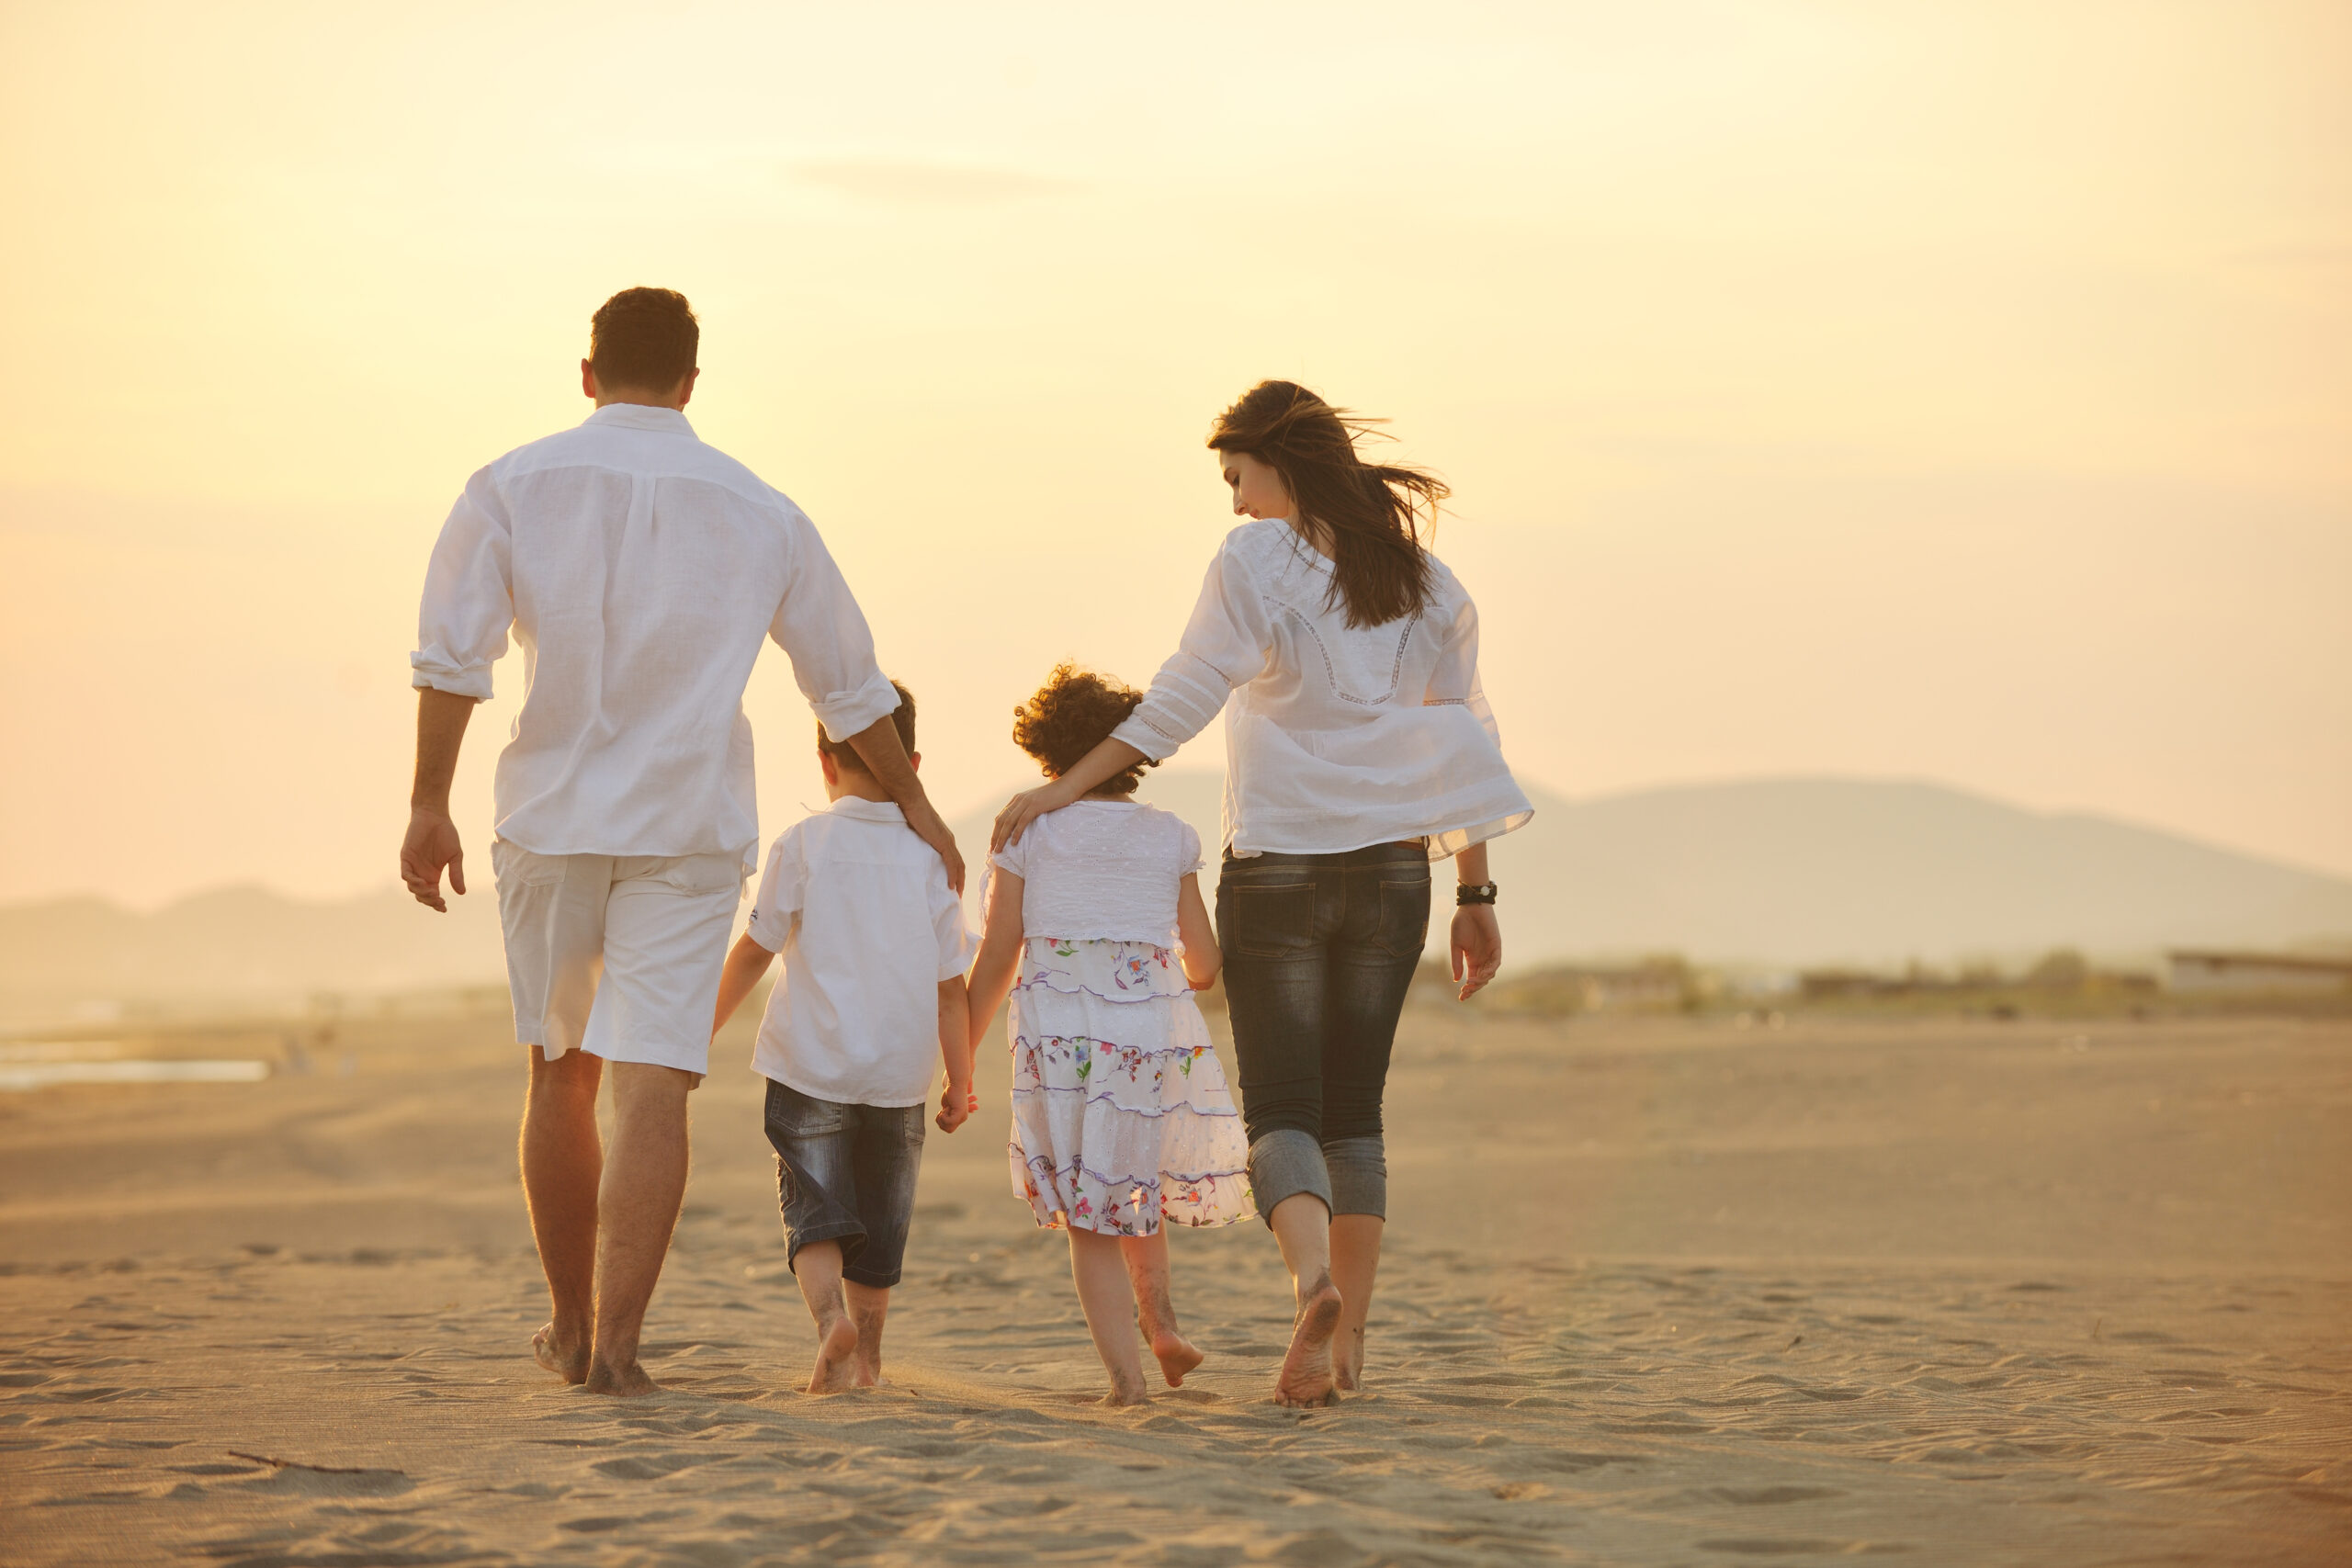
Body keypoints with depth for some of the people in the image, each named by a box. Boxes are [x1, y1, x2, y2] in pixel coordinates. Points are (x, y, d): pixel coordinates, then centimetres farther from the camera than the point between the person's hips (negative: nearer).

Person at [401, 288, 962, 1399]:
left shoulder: (512, 487, 1)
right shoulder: (760, 514, 5)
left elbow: (451, 651, -8)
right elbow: (850, 688, 12)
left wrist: (429, 805, -4)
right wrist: (916, 809, 22)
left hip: (550, 818, 1)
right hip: (691, 827, -1)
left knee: (560, 1077, 15)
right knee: (654, 1086, -4)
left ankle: (571, 1327, 27)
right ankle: (616, 1343, -14)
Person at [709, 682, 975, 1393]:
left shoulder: (803, 844, -5)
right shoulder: (930, 854, 0)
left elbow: (754, 948, -1)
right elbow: (950, 982, 1)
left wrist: (707, 1026, 11)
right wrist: (961, 1080, 7)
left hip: (811, 1069, -2)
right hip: (899, 1073, 2)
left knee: (816, 1214, -2)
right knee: (879, 1221, 16)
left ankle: (832, 1321, -27)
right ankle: (865, 1355, 24)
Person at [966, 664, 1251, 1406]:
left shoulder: (1028, 830, 4)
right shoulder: (1171, 837, 9)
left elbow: (996, 960, 3)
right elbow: (1205, 965, 11)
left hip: (1057, 1033, -2)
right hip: (1154, 1029, 2)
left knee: (1086, 1214, 6)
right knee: (1133, 1179, 28)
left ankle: (1126, 1373, -4)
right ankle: (1160, 1316, 16)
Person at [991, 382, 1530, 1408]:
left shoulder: (1258, 562, -8)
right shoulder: (1424, 581, 8)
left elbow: (1182, 698, -11)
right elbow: (1460, 741, 9)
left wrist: (1063, 787, -4)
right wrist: (1475, 894, 14)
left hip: (1275, 865, -4)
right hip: (1392, 869, 4)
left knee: (1282, 1108, -3)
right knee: (1354, 1109, 12)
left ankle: (1312, 1275, -30)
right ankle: (1345, 1343, 10)